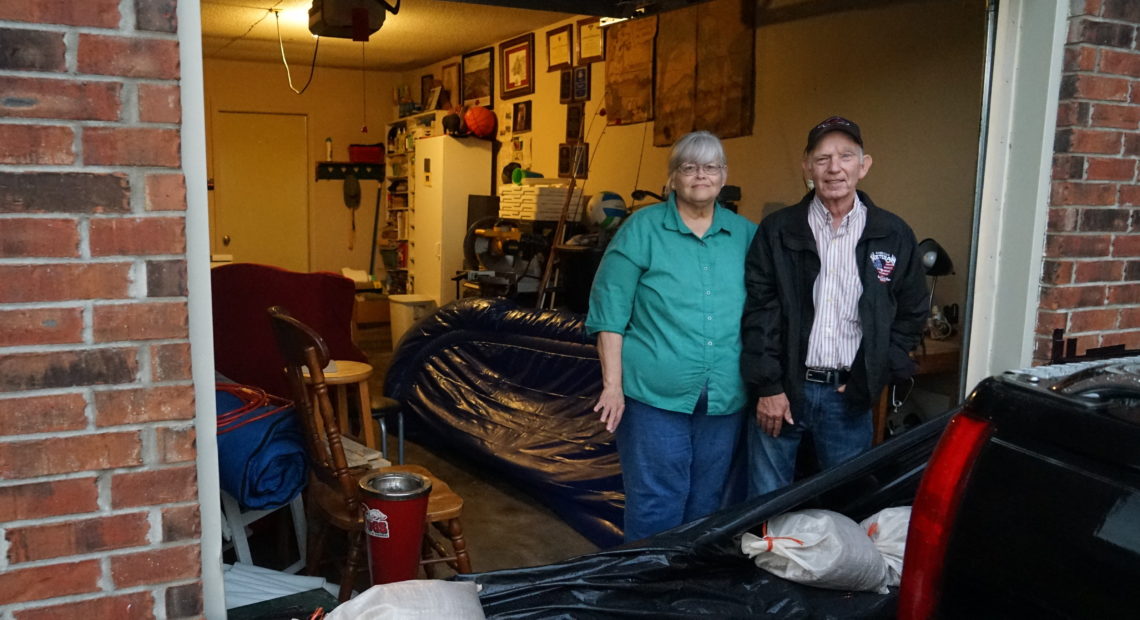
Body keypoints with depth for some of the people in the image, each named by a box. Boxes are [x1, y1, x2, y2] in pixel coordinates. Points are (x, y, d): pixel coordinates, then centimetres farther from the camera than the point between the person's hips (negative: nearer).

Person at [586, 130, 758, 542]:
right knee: (655, 507, 1)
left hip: (724, 399, 4)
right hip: (656, 395, -4)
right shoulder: (642, 229, -2)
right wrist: (613, 384, -10)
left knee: (706, 506, 16)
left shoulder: (746, 234, 9)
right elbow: (610, 311, -5)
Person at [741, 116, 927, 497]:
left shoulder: (894, 236, 5)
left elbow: (910, 314, 10)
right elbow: (759, 313, -3)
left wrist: (870, 379, 1)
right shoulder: (776, 231, 1)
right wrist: (768, 387, -8)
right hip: (781, 390, -1)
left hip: (849, 395, 1)